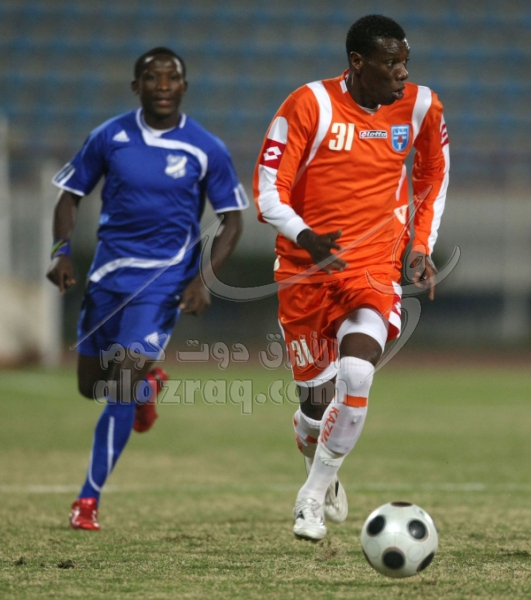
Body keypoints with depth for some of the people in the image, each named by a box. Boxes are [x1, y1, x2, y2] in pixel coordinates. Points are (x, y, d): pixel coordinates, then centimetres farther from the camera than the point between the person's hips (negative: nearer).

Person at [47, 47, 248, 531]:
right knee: (92, 384, 10)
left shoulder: (206, 150, -5)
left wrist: (204, 279, -11)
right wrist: (61, 251, -9)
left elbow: (231, 220, 1)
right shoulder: (109, 137, -2)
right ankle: (147, 384, 46)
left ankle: (89, 499, -6)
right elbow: (71, 195, 7)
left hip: (165, 279, -3)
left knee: (123, 382, -16)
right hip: (108, 273, 3)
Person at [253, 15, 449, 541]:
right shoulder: (310, 106, -12)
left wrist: (422, 247, 9)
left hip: (374, 269, 1)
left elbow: (433, 174, 18)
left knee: (355, 377, -23)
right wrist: (303, 236, -29)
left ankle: (314, 497, -5)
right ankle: (324, 482, 38)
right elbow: (267, 188, -11)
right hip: (306, 270, -1)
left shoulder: (421, 107, -2)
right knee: (316, 399, 5)